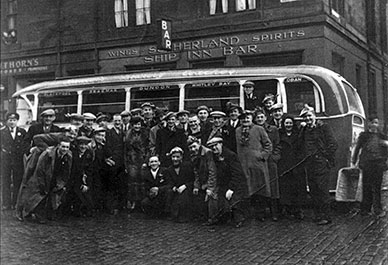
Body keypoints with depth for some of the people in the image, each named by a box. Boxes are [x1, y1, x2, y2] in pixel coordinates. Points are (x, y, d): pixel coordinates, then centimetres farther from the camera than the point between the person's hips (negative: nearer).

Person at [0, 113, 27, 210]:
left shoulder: (22, 131, 7)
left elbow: (26, 145, 8)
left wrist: (22, 153, -3)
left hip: (18, 160, 1)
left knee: (18, 182, 4)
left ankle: (16, 203, 13)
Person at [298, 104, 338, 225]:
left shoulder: (324, 127, -3)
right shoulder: (303, 130, 16)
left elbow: (333, 145, -7)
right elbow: (301, 147, 23)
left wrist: (327, 159, -11)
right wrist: (304, 158, 12)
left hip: (321, 164, -6)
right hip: (308, 165, 6)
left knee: (322, 189, -7)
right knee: (313, 191, 7)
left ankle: (326, 216, -1)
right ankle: (318, 215, 16)